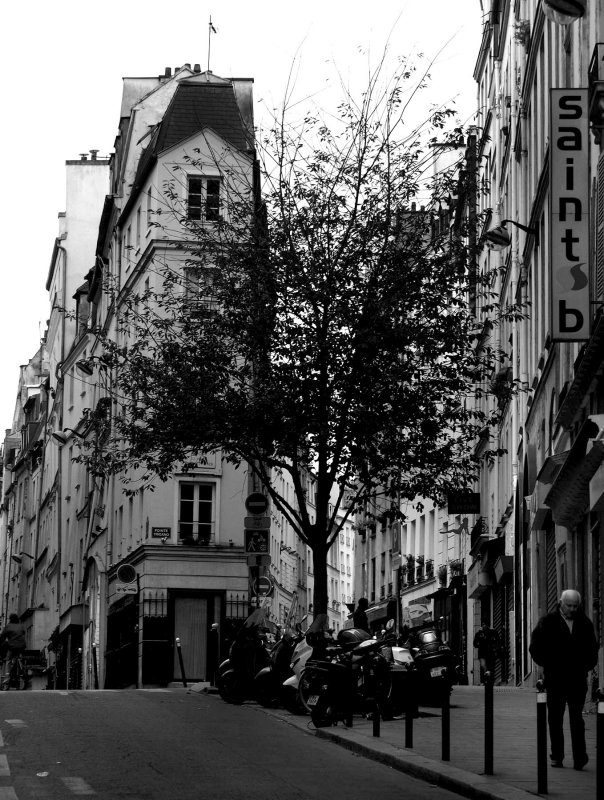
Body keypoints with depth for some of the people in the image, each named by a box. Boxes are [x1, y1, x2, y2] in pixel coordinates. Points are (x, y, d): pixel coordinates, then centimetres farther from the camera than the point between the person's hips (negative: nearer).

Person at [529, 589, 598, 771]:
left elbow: (592, 647, 20)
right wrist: (547, 665, -3)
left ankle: (579, 758, -10)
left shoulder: (585, 623, 8)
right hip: (555, 679, 0)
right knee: (555, 719, 5)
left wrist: (587, 665, 6)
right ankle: (557, 756, 13)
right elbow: (535, 647, 4)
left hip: (578, 679, 1)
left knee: (577, 718, -7)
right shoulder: (547, 622, 1)